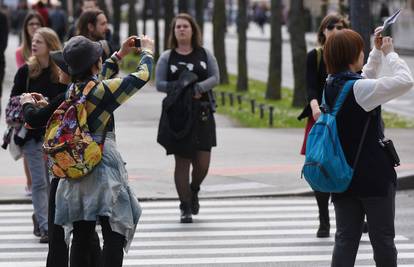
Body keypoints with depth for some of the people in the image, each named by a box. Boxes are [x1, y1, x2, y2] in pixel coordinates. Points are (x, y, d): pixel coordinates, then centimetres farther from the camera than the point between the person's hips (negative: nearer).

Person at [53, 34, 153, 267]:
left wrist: (119, 55, 34)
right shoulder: (103, 90, -14)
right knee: (114, 237, -6)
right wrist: (148, 51, 16)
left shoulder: (73, 89, 5)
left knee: (81, 238, 10)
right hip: (103, 168, -7)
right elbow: (142, 76, -3)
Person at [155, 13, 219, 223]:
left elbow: (215, 78, 0)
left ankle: (194, 191, 27)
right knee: (182, 162, -2)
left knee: (202, 162, -4)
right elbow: (159, 84, -3)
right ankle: (185, 207, 6)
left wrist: (197, 88, -18)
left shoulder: (204, 54, 9)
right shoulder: (167, 57, 5)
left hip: (202, 114, 1)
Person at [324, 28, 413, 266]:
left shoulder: (332, 85, 6)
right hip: (374, 176, -7)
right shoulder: (359, 88, -19)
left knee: (345, 239, 6)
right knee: (383, 239, 5)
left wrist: (378, 51, 17)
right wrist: (389, 53, -8)